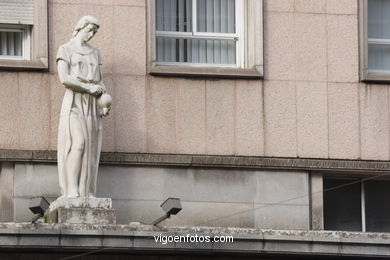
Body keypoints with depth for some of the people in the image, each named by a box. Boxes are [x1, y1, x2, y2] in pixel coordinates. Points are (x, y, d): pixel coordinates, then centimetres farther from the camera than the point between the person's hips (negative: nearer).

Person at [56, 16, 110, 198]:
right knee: (77, 143, -20)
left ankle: (86, 191, -2)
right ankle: (71, 190, -22)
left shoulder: (94, 53, 18)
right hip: (74, 101, -6)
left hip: (92, 105, 6)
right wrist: (89, 88, -12)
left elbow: (99, 81, 16)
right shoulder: (65, 50, 1)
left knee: (90, 148, -2)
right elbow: (64, 79, -11)